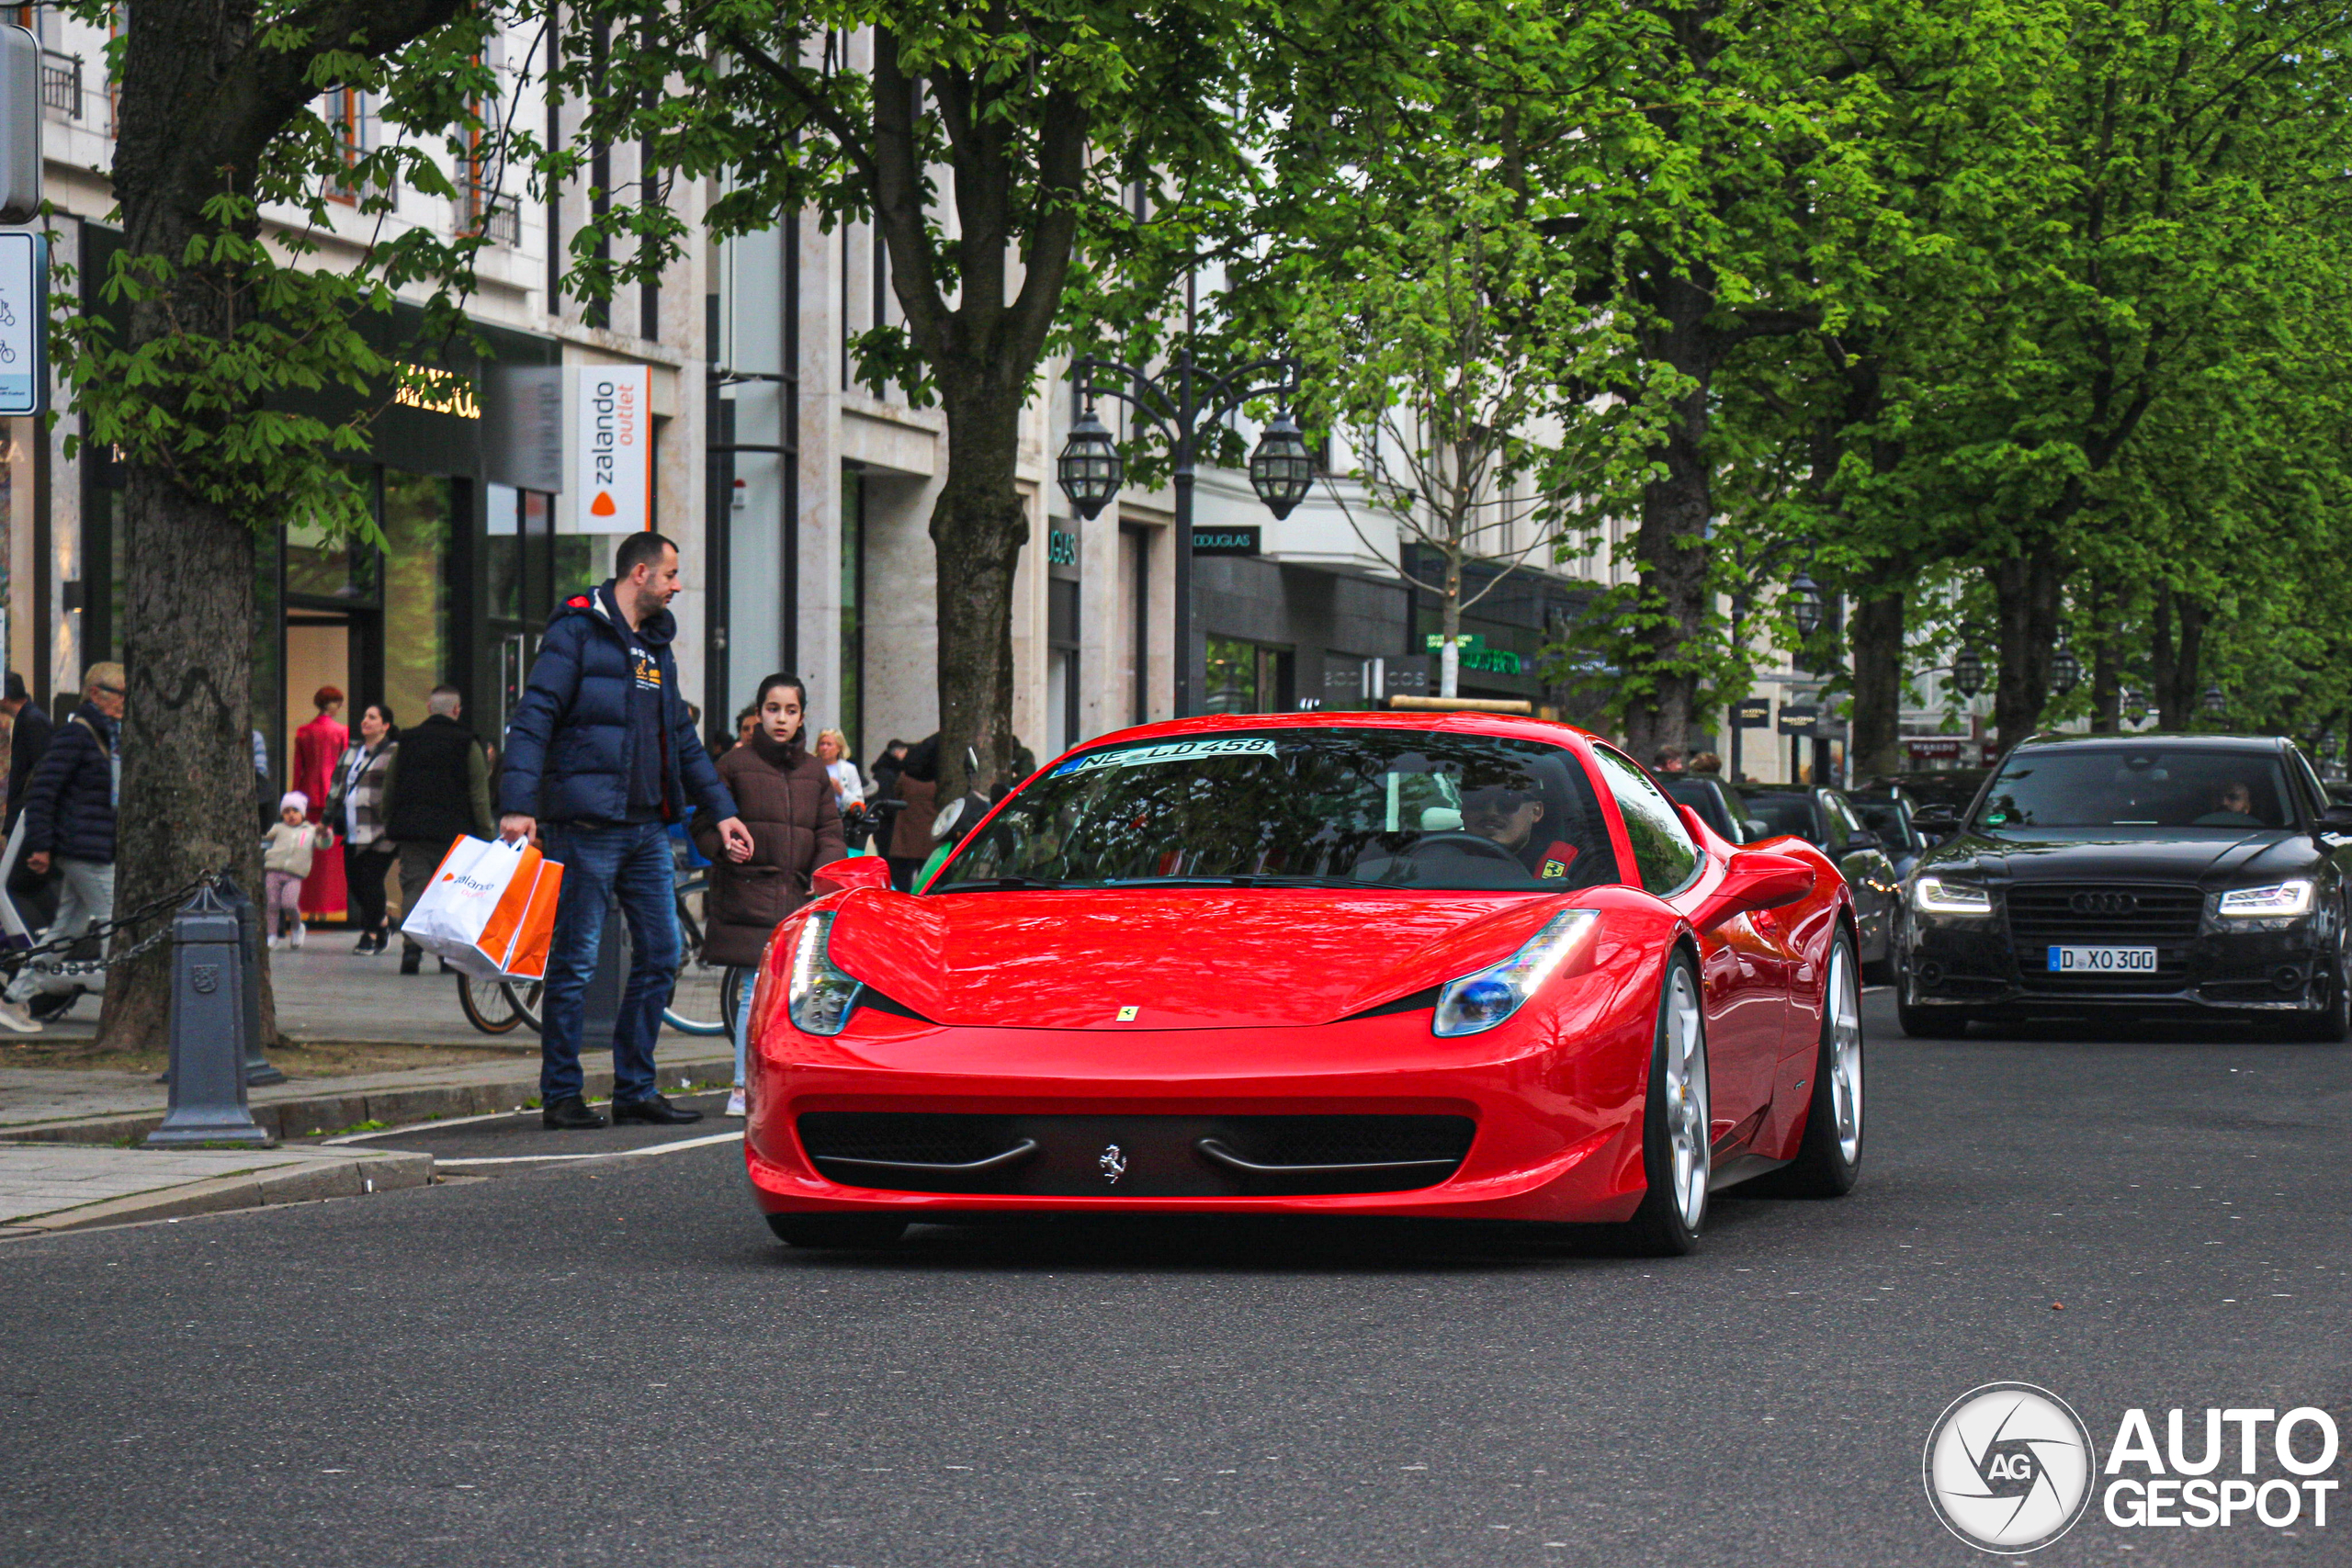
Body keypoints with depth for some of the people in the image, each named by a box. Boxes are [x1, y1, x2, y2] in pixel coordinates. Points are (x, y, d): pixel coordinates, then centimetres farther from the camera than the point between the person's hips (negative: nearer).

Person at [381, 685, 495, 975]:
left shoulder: (406, 742, 11)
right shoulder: (467, 744, 0)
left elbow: (389, 791, 14)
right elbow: (479, 795, -3)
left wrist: (390, 825, 23)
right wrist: (483, 832, 2)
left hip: (410, 831, 2)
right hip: (454, 831, -2)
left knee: (413, 888, 1)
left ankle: (411, 947, -14)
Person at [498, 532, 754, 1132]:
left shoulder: (656, 644, 19)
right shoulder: (577, 632, -6)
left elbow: (682, 737, 27)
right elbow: (533, 718, -13)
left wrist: (721, 810, 23)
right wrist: (518, 805, -22)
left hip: (648, 828, 8)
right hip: (588, 825, -8)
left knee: (661, 954, 6)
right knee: (576, 962, -3)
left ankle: (635, 1088, 14)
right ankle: (561, 1095, 3)